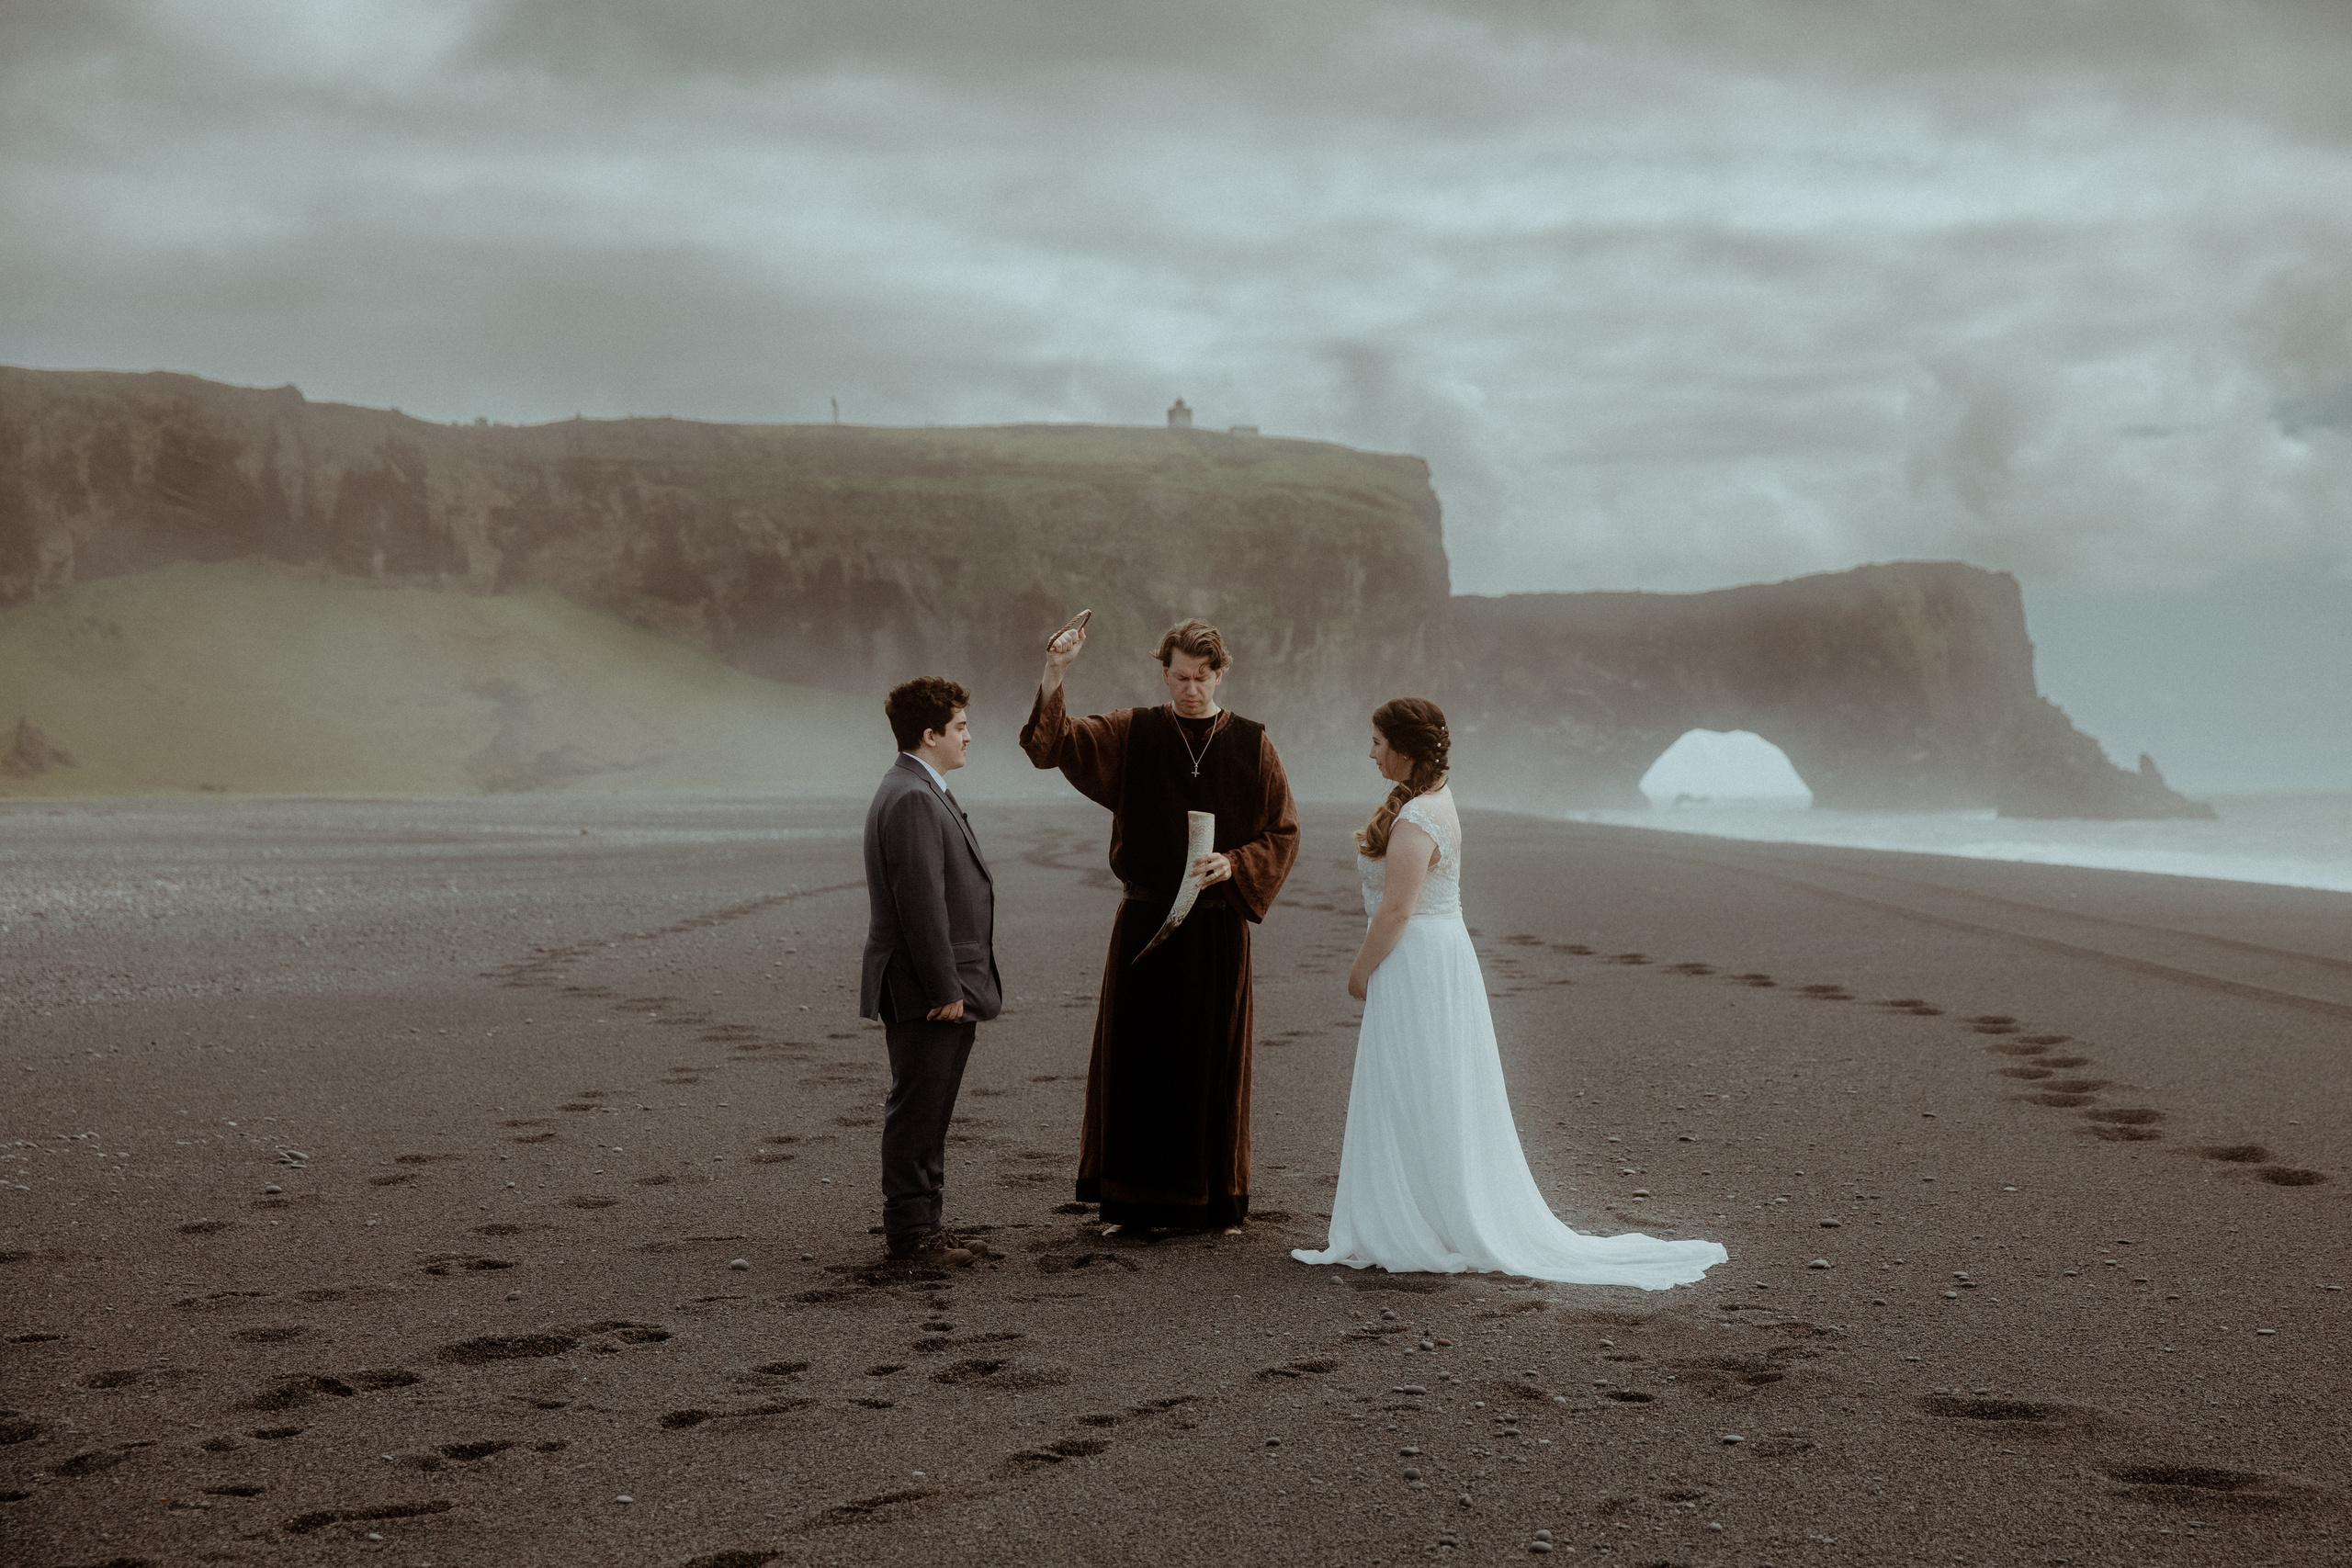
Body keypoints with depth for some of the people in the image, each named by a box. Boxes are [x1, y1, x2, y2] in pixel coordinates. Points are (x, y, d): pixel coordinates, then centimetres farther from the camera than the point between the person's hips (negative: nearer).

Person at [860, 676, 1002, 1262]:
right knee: (915, 1113, -4)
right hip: (924, 993, -11)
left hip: (946, 993, 11)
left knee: (927, 1114, 15)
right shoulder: (911, 799, -18)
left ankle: (923, 1224, 22)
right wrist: (944, 988, -23)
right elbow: (921, 901, -23)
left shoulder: (922, 793, 18)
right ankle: (909, 1232, 1)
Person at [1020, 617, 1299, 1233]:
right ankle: (1130, 1201, 11)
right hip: (1145, 923, 0)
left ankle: (1215, 1200, 17)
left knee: (1214, 1064, 5)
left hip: (1219, 927, 0)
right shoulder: (1131, 734, 2)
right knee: (1136, 1060, 2)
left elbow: (1284, 833, 5)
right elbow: (1052, 744, -9)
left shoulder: (1251, 745, 3)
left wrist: (1234, 865, -13)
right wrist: (1053, 677, -25)